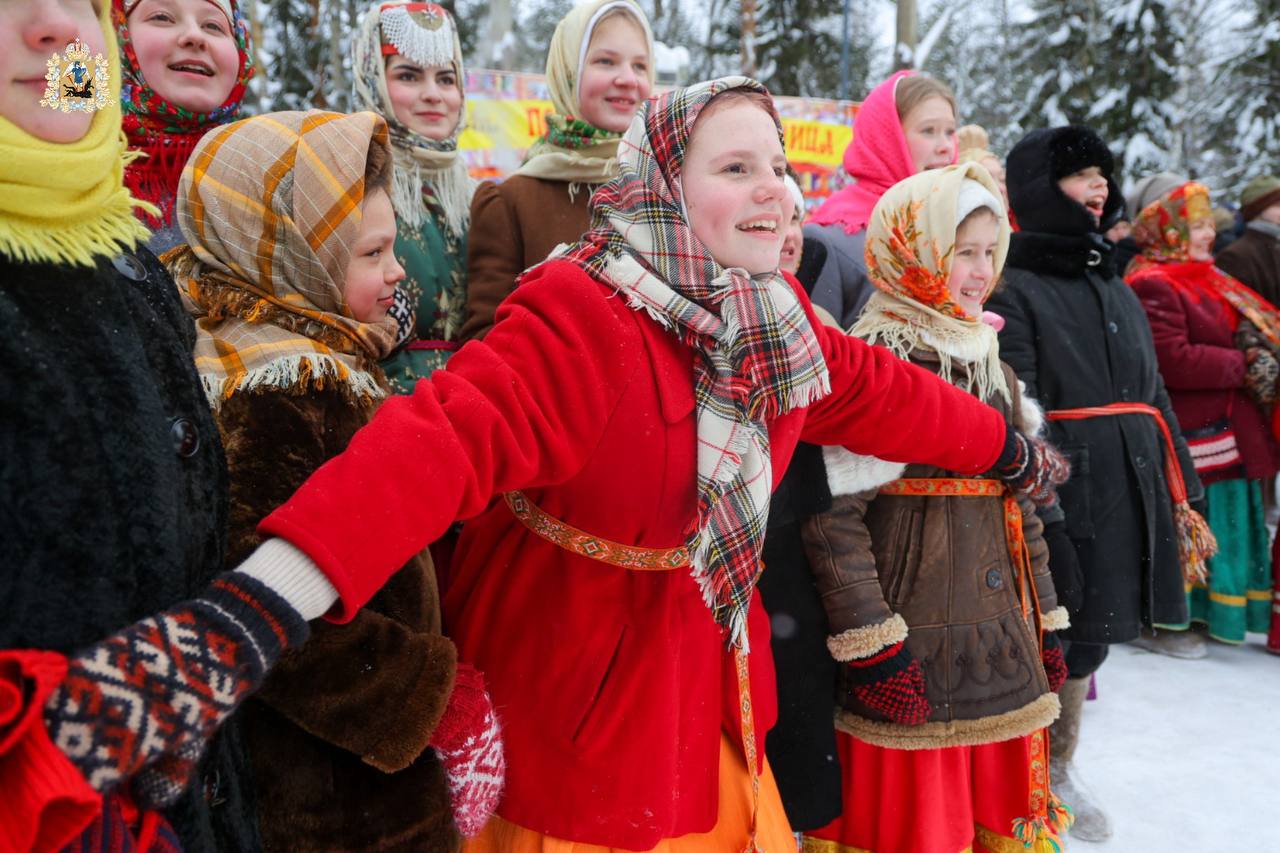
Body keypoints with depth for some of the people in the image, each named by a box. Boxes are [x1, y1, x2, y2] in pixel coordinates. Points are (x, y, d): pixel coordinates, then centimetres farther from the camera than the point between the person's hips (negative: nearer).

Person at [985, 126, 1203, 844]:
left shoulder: (1117, 289, 17)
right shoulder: (1015, 290, -8)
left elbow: (1154, 394, 19)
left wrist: (1184, 490, 16)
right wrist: (1040, 515, -22)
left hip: (1131, 489, 8)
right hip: (1062, 492, -7)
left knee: (1092, 631, 16)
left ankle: (1061, 765, 34)